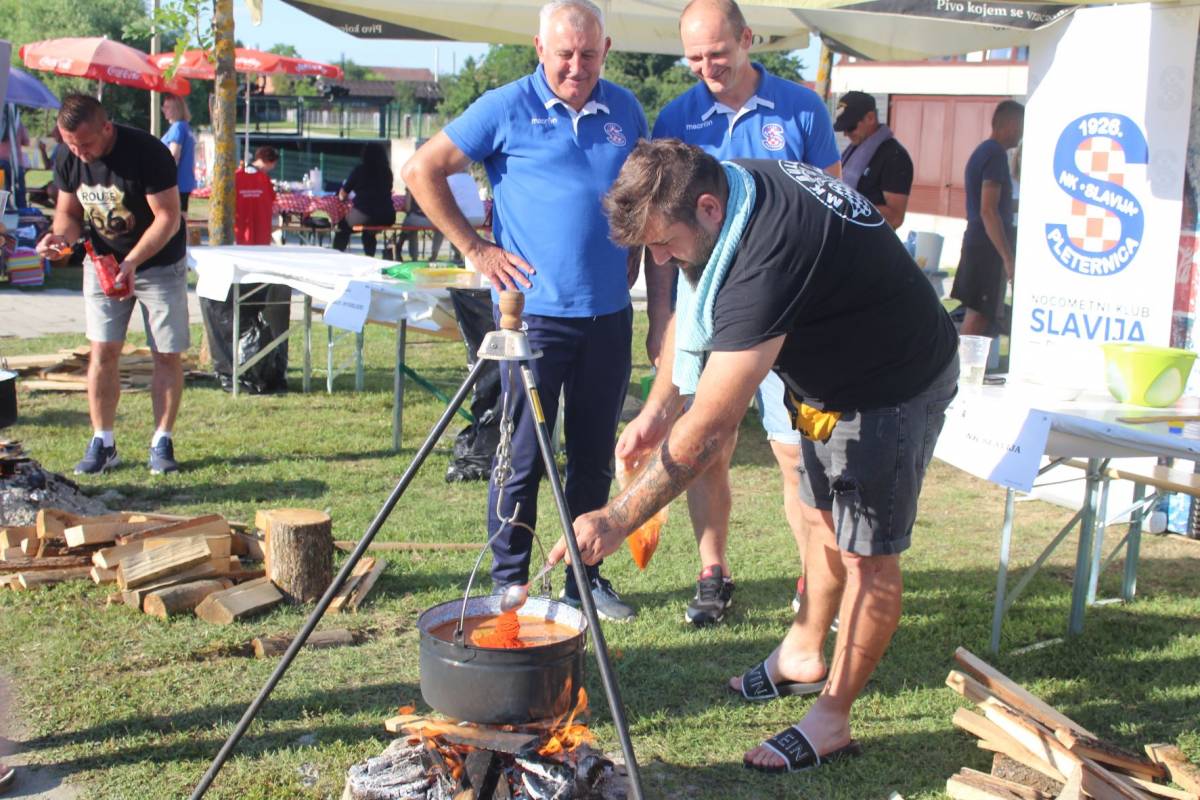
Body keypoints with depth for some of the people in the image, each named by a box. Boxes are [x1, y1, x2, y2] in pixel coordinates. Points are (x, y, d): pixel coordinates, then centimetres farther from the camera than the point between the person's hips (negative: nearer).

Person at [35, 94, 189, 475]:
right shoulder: (68, 158, -7)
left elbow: (168, 218, -23)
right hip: (102, 262, 4)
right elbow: (68, 212, 5)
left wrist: (131, 261, -32)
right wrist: (61, 236, -19)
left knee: (167, 355, -2)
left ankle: (162, 443, 8)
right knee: (103, 351, -2)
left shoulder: (148, 153, -24)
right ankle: (102, 444, 6)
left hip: (159, 262, -4)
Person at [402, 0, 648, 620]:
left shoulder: (624, 110, 9)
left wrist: (631, 258, 11)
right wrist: (474, 248, -5)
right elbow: (423, 171, -3)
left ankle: (587, 579, 24)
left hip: (608, 313, 4)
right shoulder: (507, 108, -5)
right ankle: (509, 586, 14)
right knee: (522, 459, 1)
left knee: (595, 456, 11)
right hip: (533, 312, -4)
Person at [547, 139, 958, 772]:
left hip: (896, 386, -9)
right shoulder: (731, 184, -11)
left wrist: (617, 520, -33)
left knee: (867, 551, -3)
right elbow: (692, 306, 7)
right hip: (833, 374, 10)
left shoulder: (768, 255, -39)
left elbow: (710, 431, -39)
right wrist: (658, 405, -4)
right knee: (823, 518, 20)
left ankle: (831, 722, 8)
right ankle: (804, 654, 38)